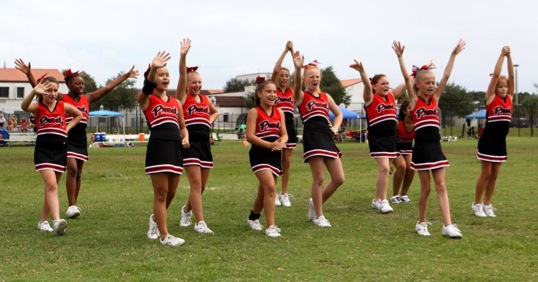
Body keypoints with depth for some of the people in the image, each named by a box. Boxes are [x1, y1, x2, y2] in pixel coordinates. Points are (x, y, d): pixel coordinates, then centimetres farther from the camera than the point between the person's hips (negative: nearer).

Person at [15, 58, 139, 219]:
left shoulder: (87, 99, 9)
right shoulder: (61, 99, -4)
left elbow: (108, 87, 12)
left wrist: (126, 76, 15)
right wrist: (28, 74, -27)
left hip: (81, 139, 5)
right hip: (67, 138, -5)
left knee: (78, 173, 9)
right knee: (72, 169, -17)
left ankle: (74, 205, 20)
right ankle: (71, 206, -14)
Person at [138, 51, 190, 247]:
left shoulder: (176, 102, 18)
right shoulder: (146, 99, 2)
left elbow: (182, 126, 26)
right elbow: (147, 87, -21)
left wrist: (185, 138, 3)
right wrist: (153, 68, -42)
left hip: (175, 148, 6)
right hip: (158, 147, -6)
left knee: (171, 193, 12)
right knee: (161, 192, -3)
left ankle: (156, 219, 40)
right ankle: (164, 236, 4)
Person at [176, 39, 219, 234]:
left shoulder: (205, 99, 14)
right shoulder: (182, 97, -1)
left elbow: (215, 112, 34)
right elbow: (182, 75, -16)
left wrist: (210, 121, 11)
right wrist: (183, 56, -30)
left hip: (205, 143, 6)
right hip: (189, 143, -6)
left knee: (202, 186, 11)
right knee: (196, 183, -12)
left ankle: (187, 209, 38)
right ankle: (200, 223, -9)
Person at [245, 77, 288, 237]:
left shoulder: (279, 112, 11)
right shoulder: (254, 112, -6)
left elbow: (284, 134, 8)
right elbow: (250, 136, -14)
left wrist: (281, 143, -15)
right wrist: (270, 145, -23)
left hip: (275, 155, 6)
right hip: (259, 154, -6)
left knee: (264, 190, 16)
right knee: (270, 187, -21)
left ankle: (253, 218, 40)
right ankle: (270, 226, -16)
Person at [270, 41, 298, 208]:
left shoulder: (292, 90, 10)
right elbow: (275, 70, -13)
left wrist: (293, 51, -6)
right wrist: (285, 51, -12)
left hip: (289, 126, 4)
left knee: (287, 162, 7)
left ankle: (284, 194, 13)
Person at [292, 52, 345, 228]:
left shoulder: (326, 97, 19)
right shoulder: (301, 96, 2)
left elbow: (339, 114, 30)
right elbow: (297, 85, -21)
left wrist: (335, 128, 11)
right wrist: (297, 68, -39)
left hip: (327, 137, 6)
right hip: (312, 136, -6)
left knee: (339, 179, 3)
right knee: (319, 178, -6)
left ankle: (316, 203, 24)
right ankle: (318, 216, 8)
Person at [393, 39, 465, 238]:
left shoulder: (435, 98, 10)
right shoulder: (414, 100, -1)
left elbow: (446, 76, 9)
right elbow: (406, 78, -11)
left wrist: (454, 54, 8)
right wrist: (400, 56, -17)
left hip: (436, 147, 4)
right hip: (421, 148, -4)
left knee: (441, 186, 0)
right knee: (425, 188, 4)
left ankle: (448, 225, -4)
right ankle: (421, 223, 20)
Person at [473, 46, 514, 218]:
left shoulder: (509, 98, 7)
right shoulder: (491, 97, -6)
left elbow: (511, 76, 1)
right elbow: (496, 75, -13)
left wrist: (509, 56, -3)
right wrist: (502, 55, -10)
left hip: (500, 142, 5)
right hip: (488, 141, -5)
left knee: (494, 175, 10)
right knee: (486, 174, 0)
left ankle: (487, 204, 18)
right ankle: (477, 204, 10)